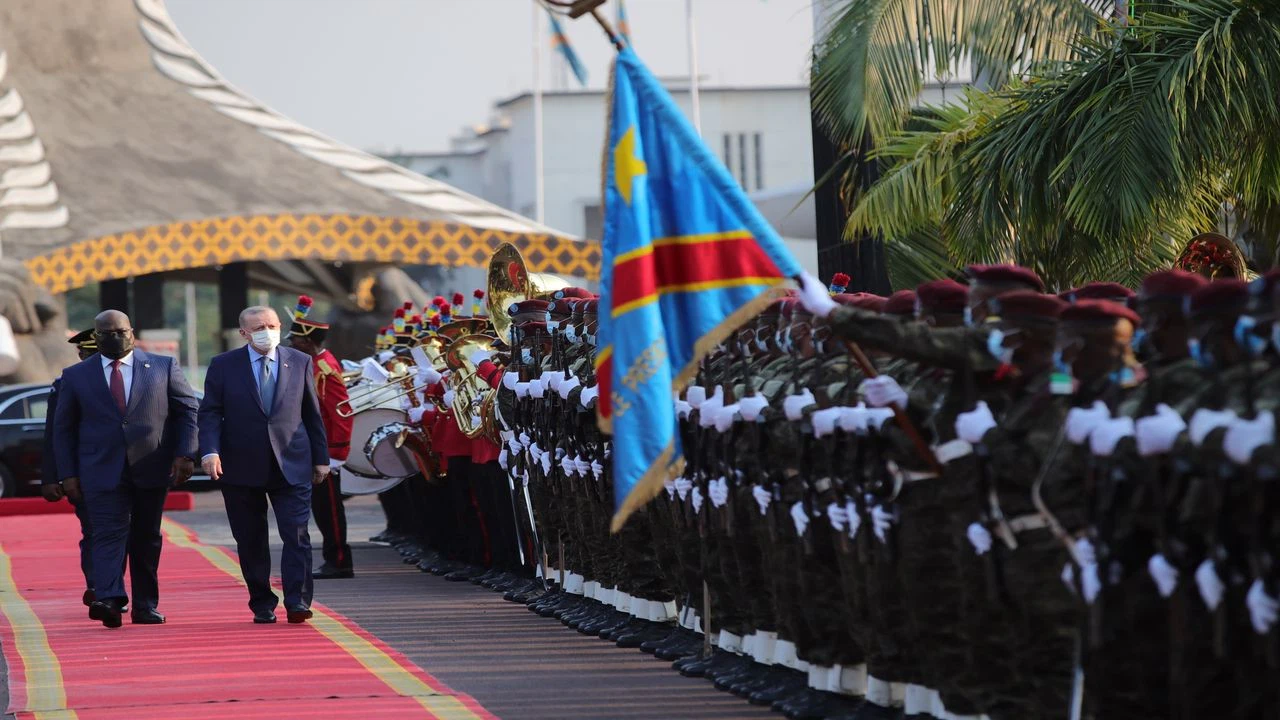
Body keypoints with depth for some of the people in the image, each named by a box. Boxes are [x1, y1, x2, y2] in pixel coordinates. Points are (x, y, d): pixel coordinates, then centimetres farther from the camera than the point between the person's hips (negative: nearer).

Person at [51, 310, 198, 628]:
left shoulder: (164, 367, 6)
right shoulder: (76, 376, 7)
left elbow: (189, 410, 7)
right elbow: (63, 428, 10)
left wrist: (185, 454, -4)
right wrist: (67, 473, 2)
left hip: (152, 470, 1)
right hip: (102, 471, -1)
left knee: (146, 539, 7)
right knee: (108, 534, -15)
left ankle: (145, 605, 14)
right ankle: (109, 599, -30)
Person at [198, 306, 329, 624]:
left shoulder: (300, 362, 8)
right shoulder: (223, 366, 3)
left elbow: (312, 413, 13)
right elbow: (210, 413, 0)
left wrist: (321, 458, 12)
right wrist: (210, 451, -16)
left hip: (291, 465, 0)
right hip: (241, 467, 0)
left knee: (296, 535, -9)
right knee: (250, 541, 4)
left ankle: (297, 603, -8)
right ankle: (262, 605, 13)